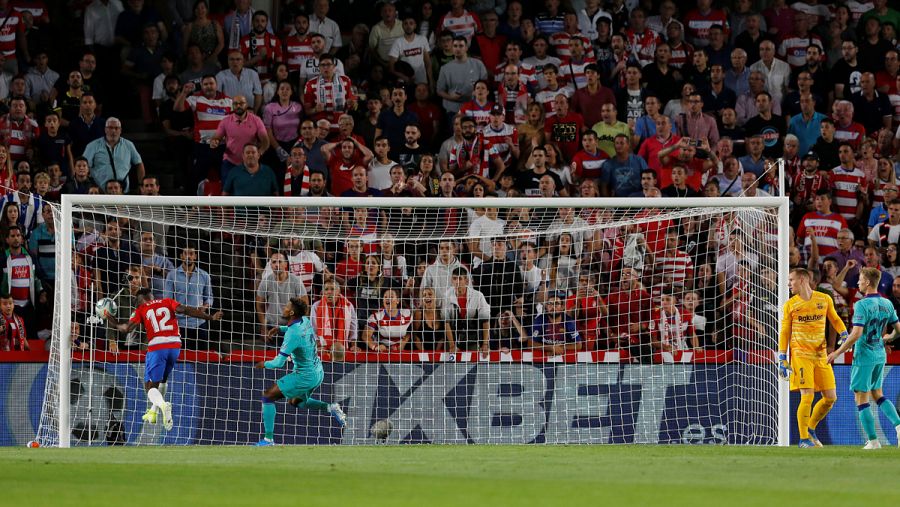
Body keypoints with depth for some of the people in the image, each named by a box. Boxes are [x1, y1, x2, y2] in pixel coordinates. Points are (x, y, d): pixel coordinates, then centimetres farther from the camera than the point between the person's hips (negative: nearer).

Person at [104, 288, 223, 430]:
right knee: (162, 379, 28)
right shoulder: (167, 302, 16)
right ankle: (153, 412, 33)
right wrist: (210, 317, -1)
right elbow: (185, 310, 1)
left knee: (150, 386, -1)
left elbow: (127, 328, -1)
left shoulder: (141, 309, 9)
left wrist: (110, 318, 16)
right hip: (175, 345, 4)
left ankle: (163, 405, -32)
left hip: (157, 347, -4)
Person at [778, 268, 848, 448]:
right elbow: (784, 333, 6)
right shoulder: (790, 304, 3)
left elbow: (835, 320, 20)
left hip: (821, 355, 3)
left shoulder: (824, 299, 6)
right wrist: (782, 359, 0)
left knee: (831, 398, 2)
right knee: (807, 397, -13)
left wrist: (844, 335, 2)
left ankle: (811, 429, 22)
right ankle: (804, 439, -3)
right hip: (800, 354, -3)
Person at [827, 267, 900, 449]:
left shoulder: (862, 305, -17)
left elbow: (856, 333, -24)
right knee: (877, 394, 20)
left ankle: (873, 440, -2)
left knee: (861, 399, 1)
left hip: (864, 357, -7)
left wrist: (837, 352, -16)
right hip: (880, 355, 7)